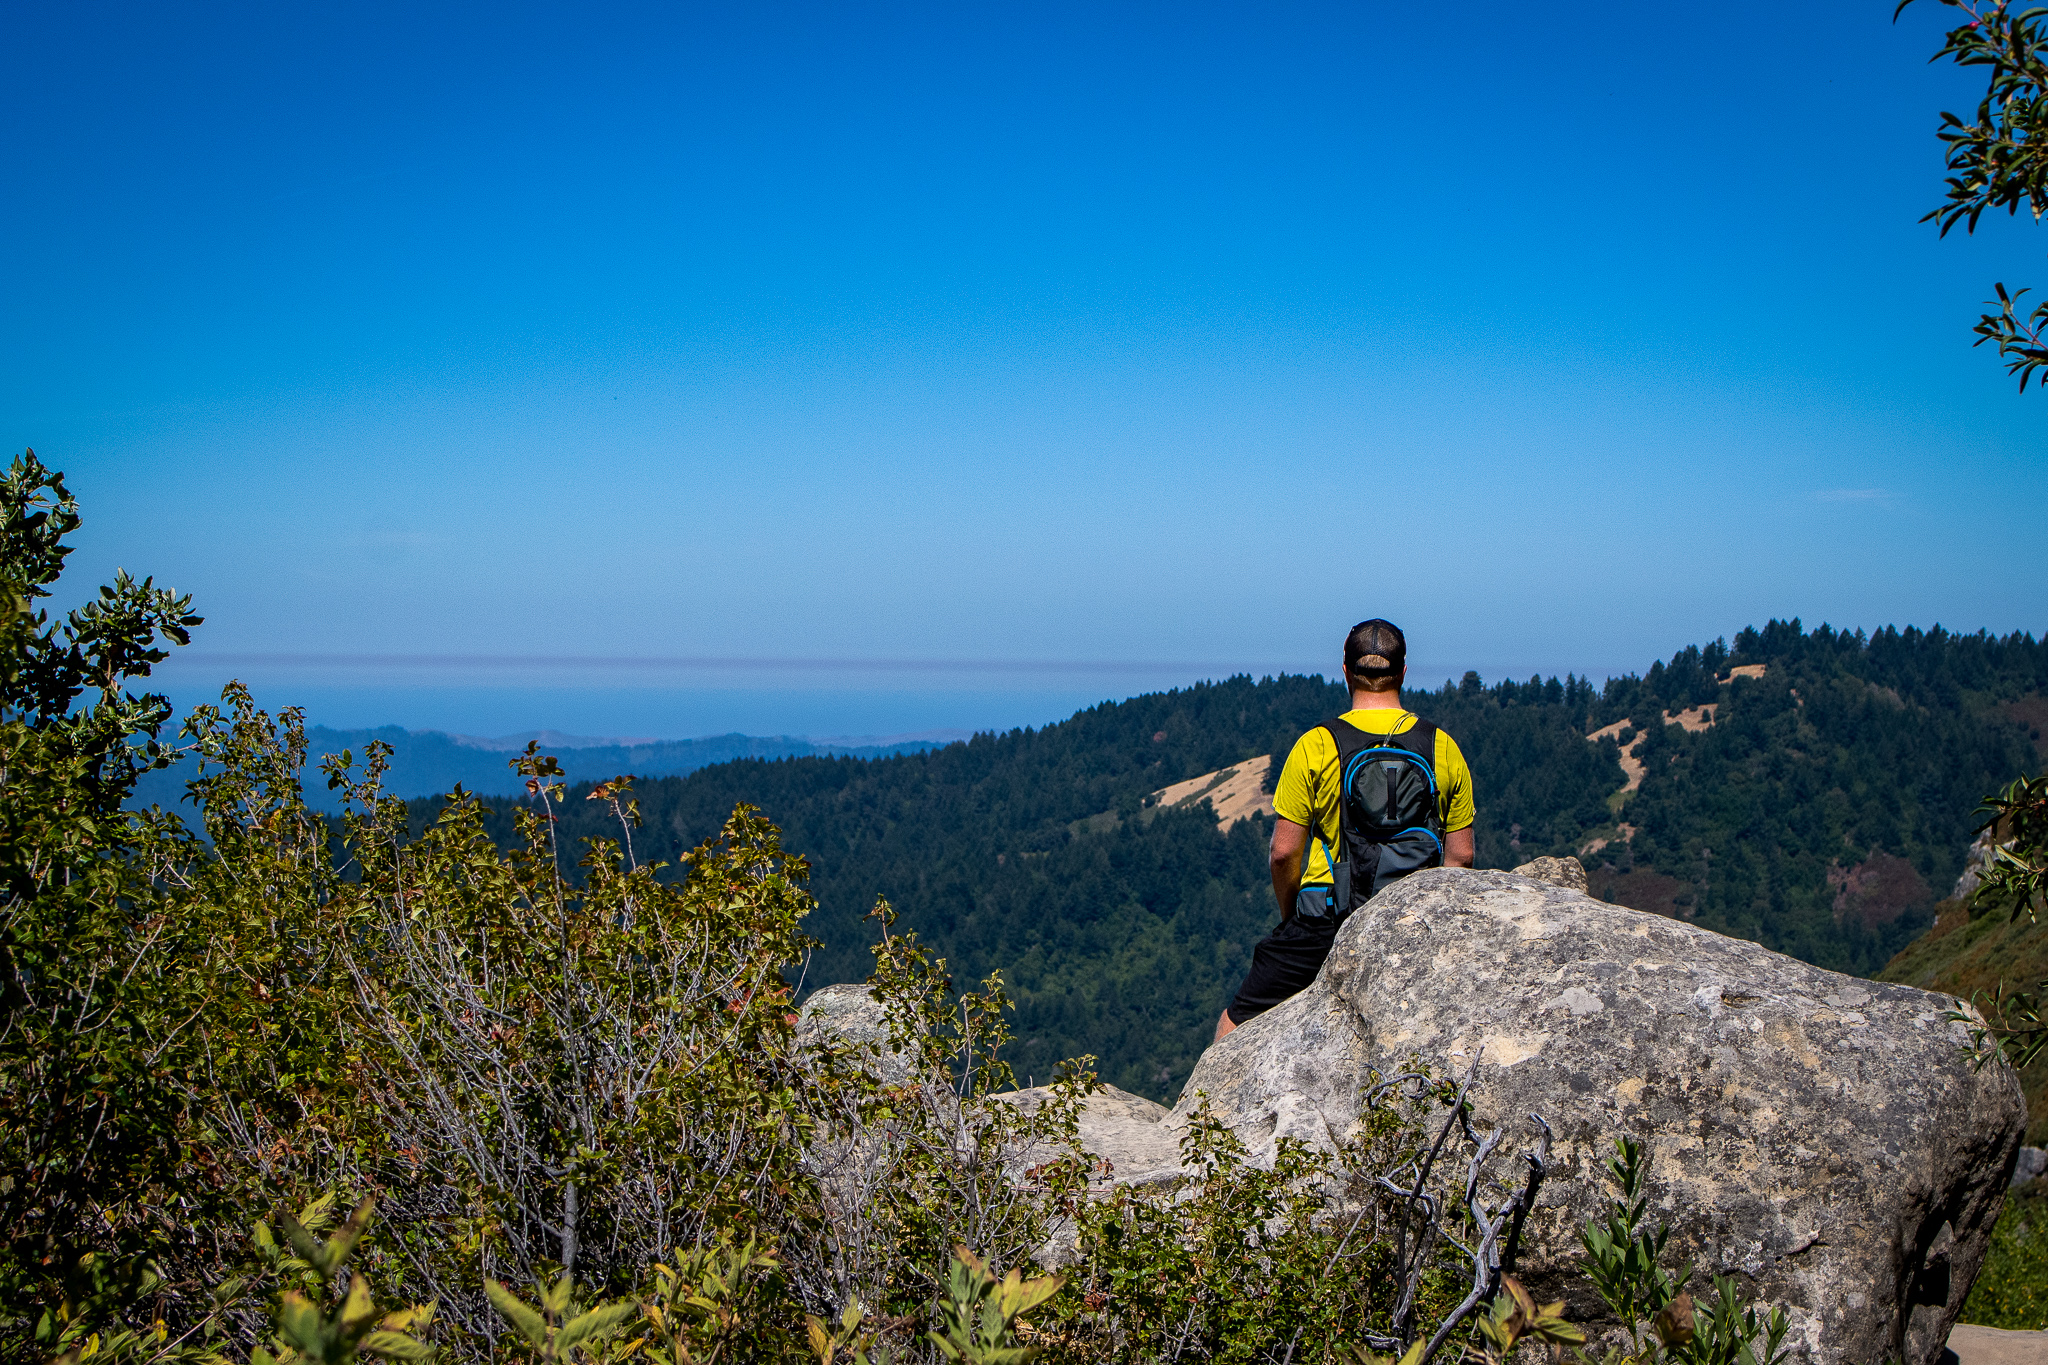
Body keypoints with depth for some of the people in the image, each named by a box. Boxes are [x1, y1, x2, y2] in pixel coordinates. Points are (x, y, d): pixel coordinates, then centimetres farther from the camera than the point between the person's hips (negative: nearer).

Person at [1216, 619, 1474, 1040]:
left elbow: (1284, 852, -6)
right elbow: (1461, 855, 5)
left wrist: (1291, 916, 10)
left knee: (1235, 1027, 9)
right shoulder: (1443, 748, 2)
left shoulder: (1315, 747, -7)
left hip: (1328, 925, -3)